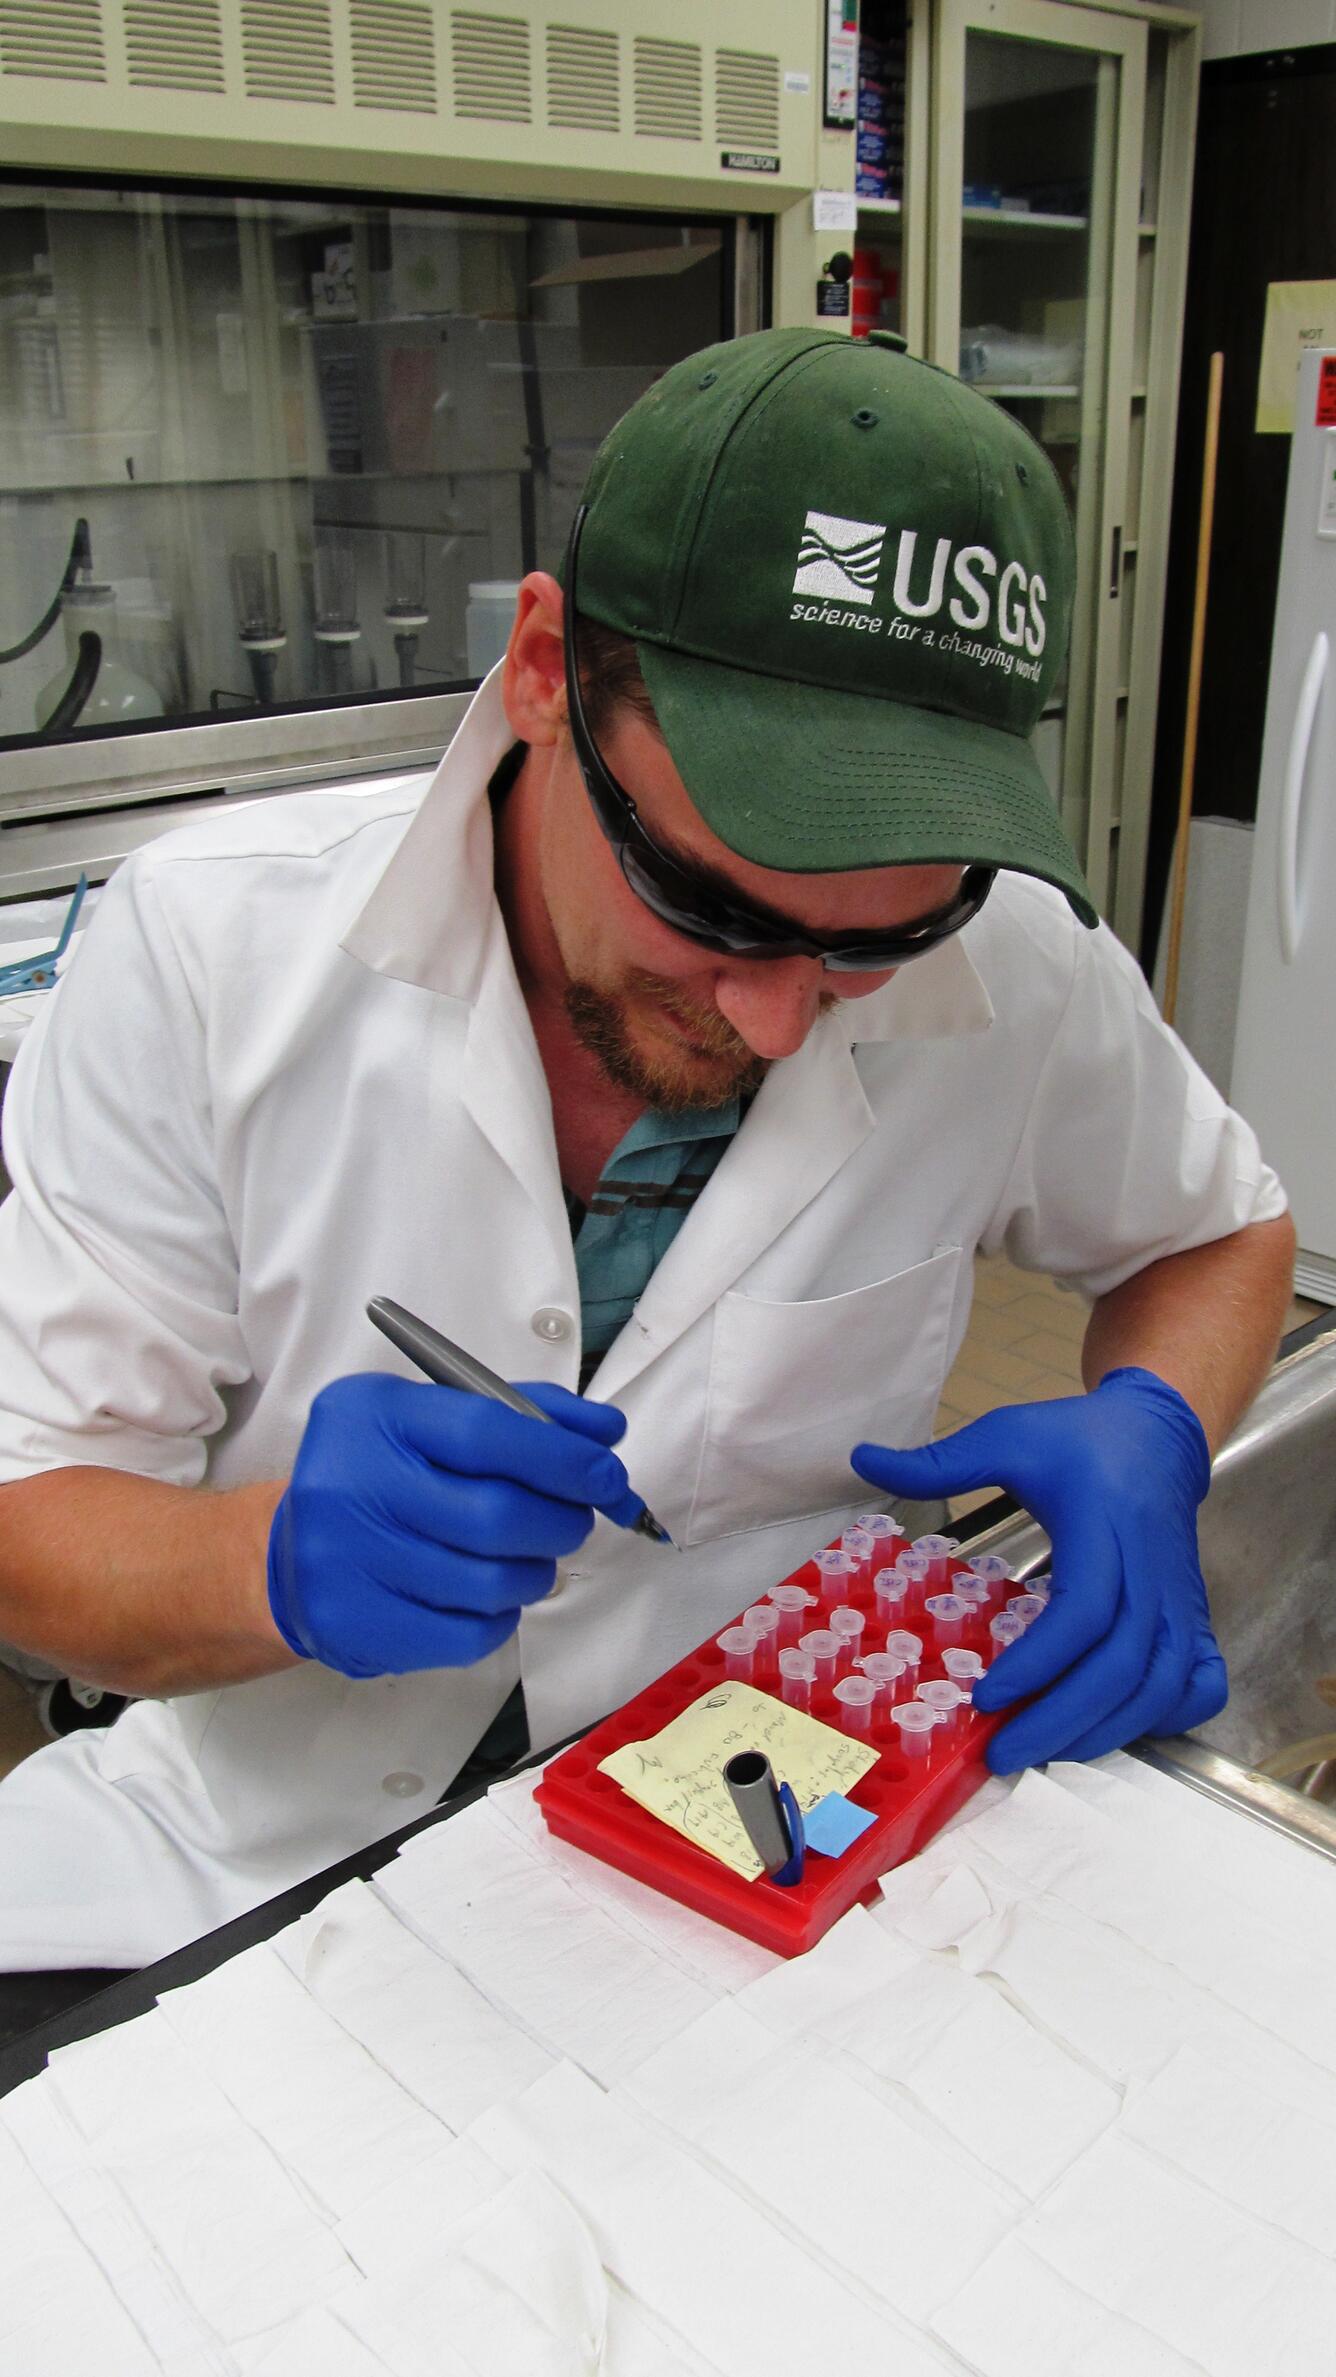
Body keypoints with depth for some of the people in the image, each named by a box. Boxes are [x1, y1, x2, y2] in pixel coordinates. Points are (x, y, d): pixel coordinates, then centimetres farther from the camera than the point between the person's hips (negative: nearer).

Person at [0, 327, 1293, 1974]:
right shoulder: (212, 946, -16)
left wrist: (1146, 1433, -12)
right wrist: (283, 1561, -32)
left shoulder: (1013, 977, -12)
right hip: (266, 1843, 0)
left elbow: (1220, 1231, 8)